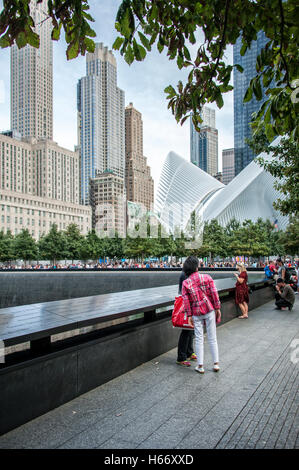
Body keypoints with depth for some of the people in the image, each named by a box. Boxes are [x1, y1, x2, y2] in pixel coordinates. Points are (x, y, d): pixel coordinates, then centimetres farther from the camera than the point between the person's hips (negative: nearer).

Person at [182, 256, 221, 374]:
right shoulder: (207, 277, -5)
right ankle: (216, 363, 18)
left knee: (199, 339, 9)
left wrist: (189, 315, 0)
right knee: (212, 338, 10)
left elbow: (186, 300, -5)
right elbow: (214, 294, -6)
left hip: (196, 313, 0)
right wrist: (217, 308, 2)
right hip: (209, 311, 0)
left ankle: (200, 366, 14)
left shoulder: (185, 283, -4)